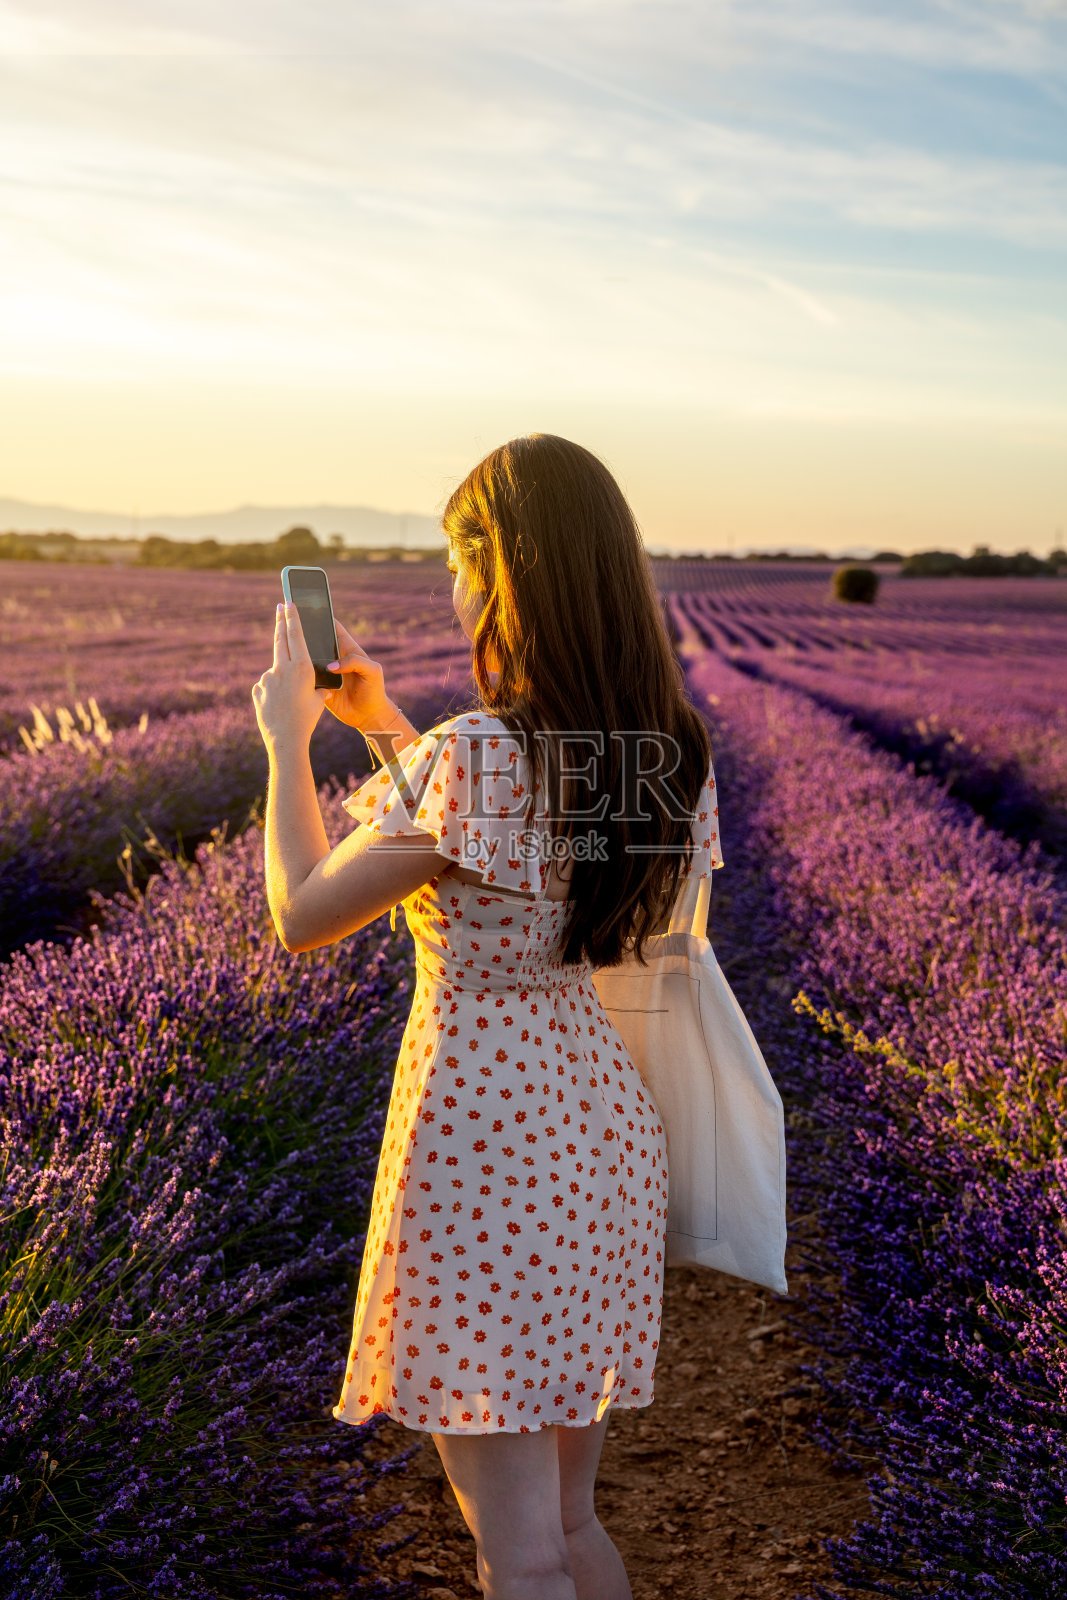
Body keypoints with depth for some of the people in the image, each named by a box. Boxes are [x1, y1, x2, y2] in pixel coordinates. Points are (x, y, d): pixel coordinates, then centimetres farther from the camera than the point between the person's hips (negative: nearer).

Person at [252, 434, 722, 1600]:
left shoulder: (470, 758, -22)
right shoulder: (668, 757, 1)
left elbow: (301, 918, -9)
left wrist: (288, 736, 4)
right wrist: (387, 726, 21)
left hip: (481, 1137, -7)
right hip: (601, 1124, 8)